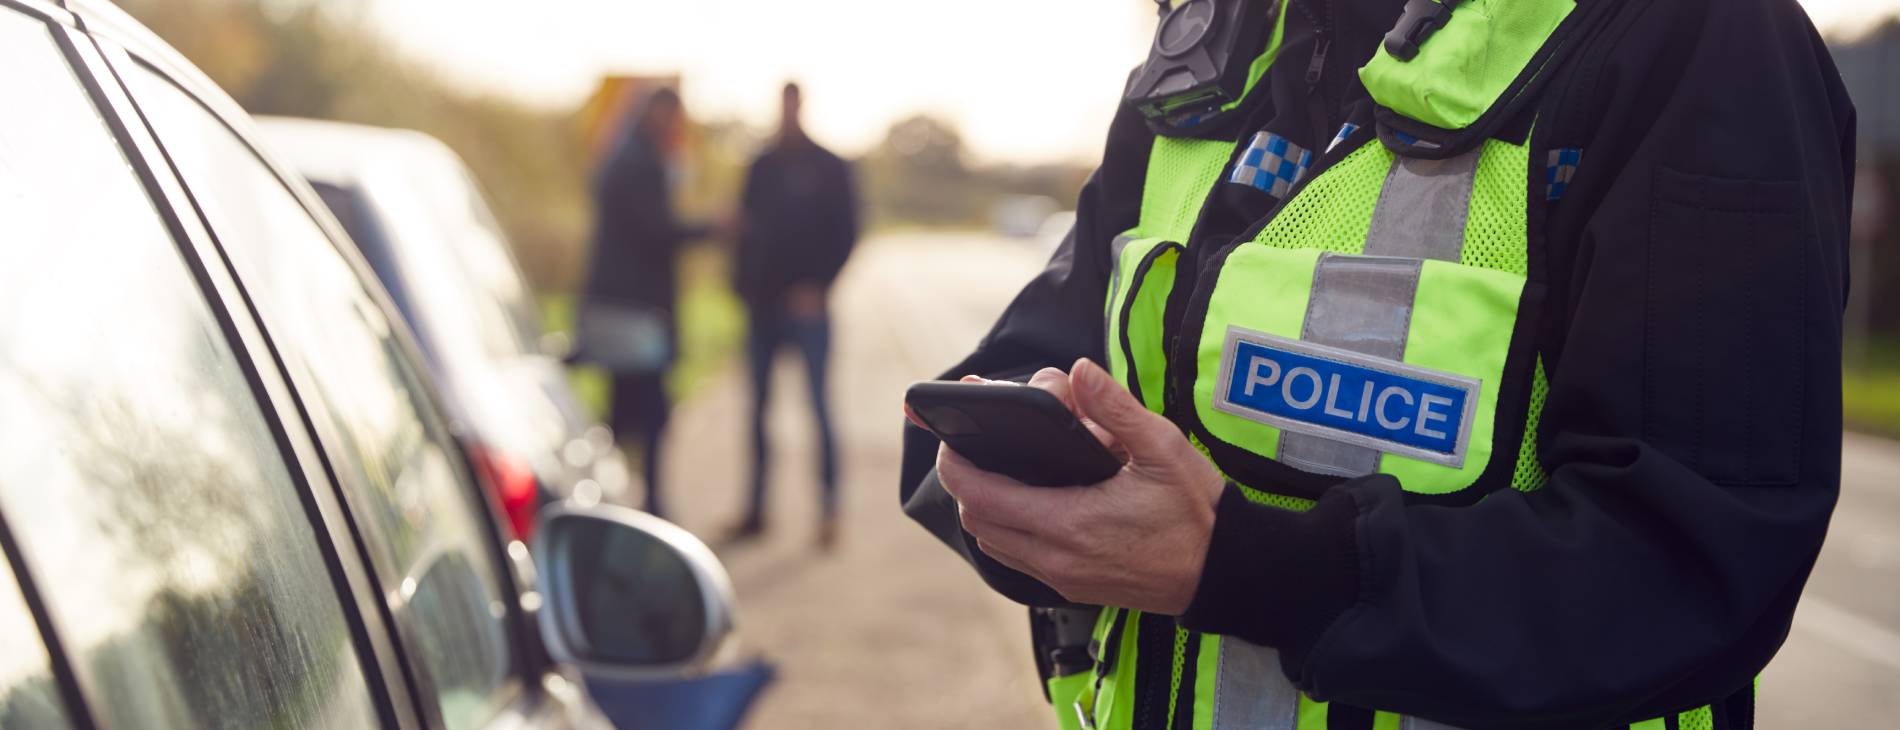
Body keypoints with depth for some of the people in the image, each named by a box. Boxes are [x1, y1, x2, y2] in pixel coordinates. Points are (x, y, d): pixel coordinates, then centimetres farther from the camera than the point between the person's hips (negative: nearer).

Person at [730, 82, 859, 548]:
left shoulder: (828, 169, 1)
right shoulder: (762, 167, 13)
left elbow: (845, 233, -2)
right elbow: (747, 226, 14)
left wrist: (817, 285, -12)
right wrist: (742, 281, 2)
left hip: (805, 304, -4)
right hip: (762, 304, 5)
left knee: (818, 407, -8)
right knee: (757, 407, 7)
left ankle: (829, 508, -5)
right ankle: (756, 507, 13)